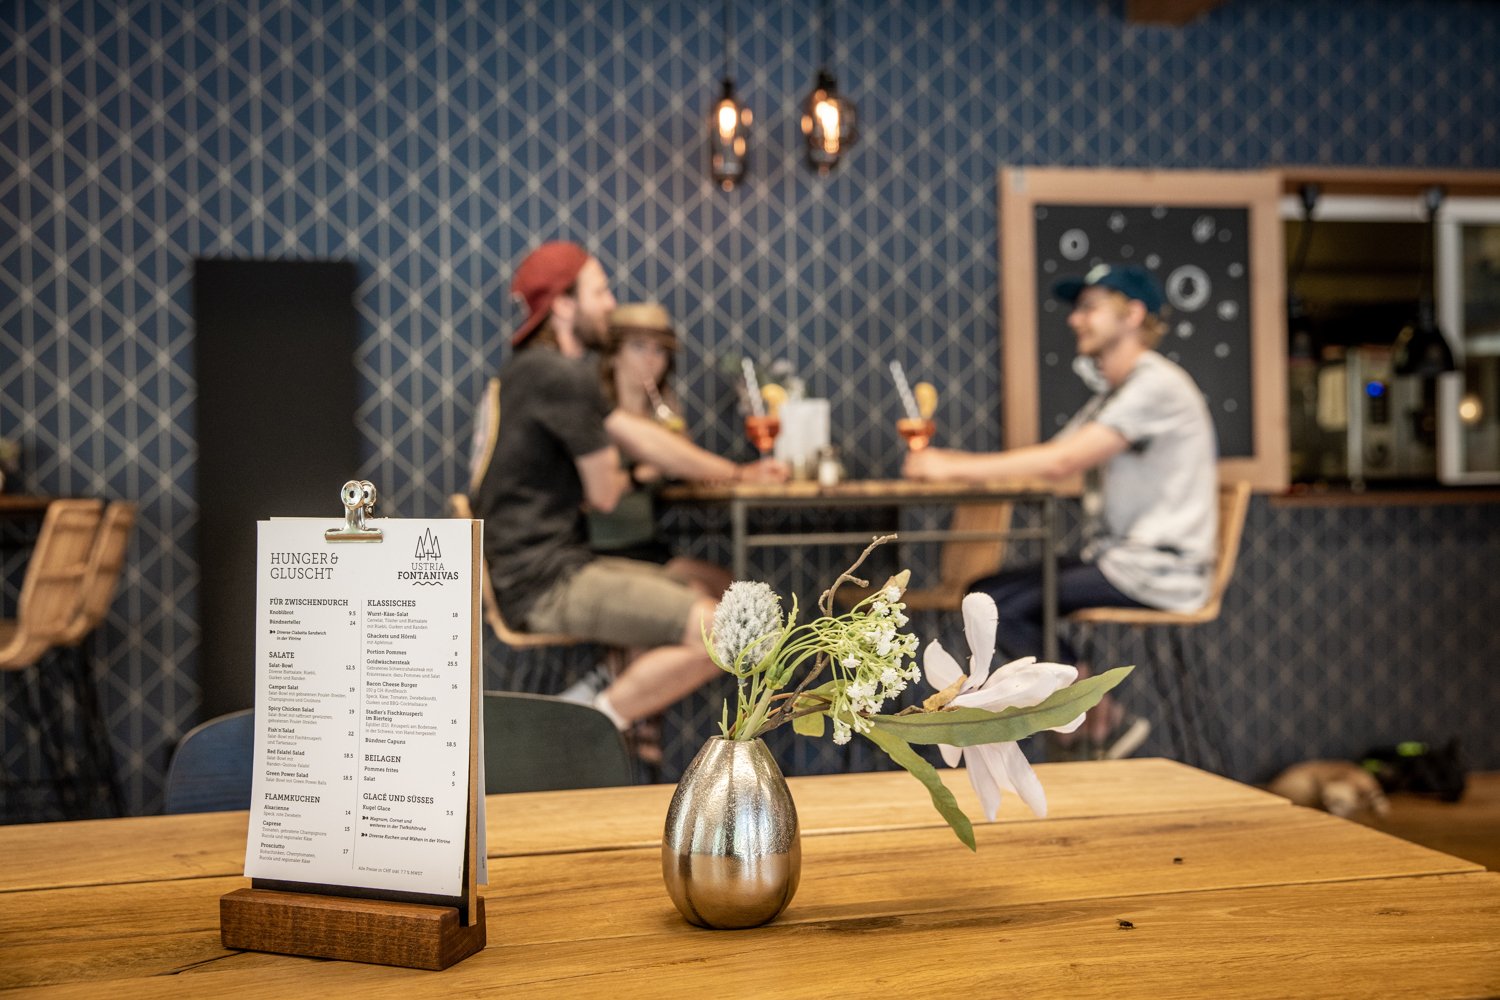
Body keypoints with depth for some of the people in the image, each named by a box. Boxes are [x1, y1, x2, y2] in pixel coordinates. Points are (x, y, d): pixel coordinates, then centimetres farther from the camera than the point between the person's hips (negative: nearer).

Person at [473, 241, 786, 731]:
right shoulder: (564, 375, -17)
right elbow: (603, 494, -10)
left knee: (711, 588, 18)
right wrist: (618, 477, 15)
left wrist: (736, 472, 22)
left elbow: (640, 435, 20)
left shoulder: (536, 369, 17)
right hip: (545, 584, -11)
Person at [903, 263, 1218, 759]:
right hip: (1118, 559, 10)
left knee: (1001, 605, -17)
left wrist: (955, 467, -19)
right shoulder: (1113, 393, 19)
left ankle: (1105, 721, -3)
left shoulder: (1156, 385, -14)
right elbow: (1054, 463, 9)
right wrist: (950, 461, -4)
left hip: (1158, 570, -10)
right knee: (986, 591, 0)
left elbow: (1061, 460, -23)